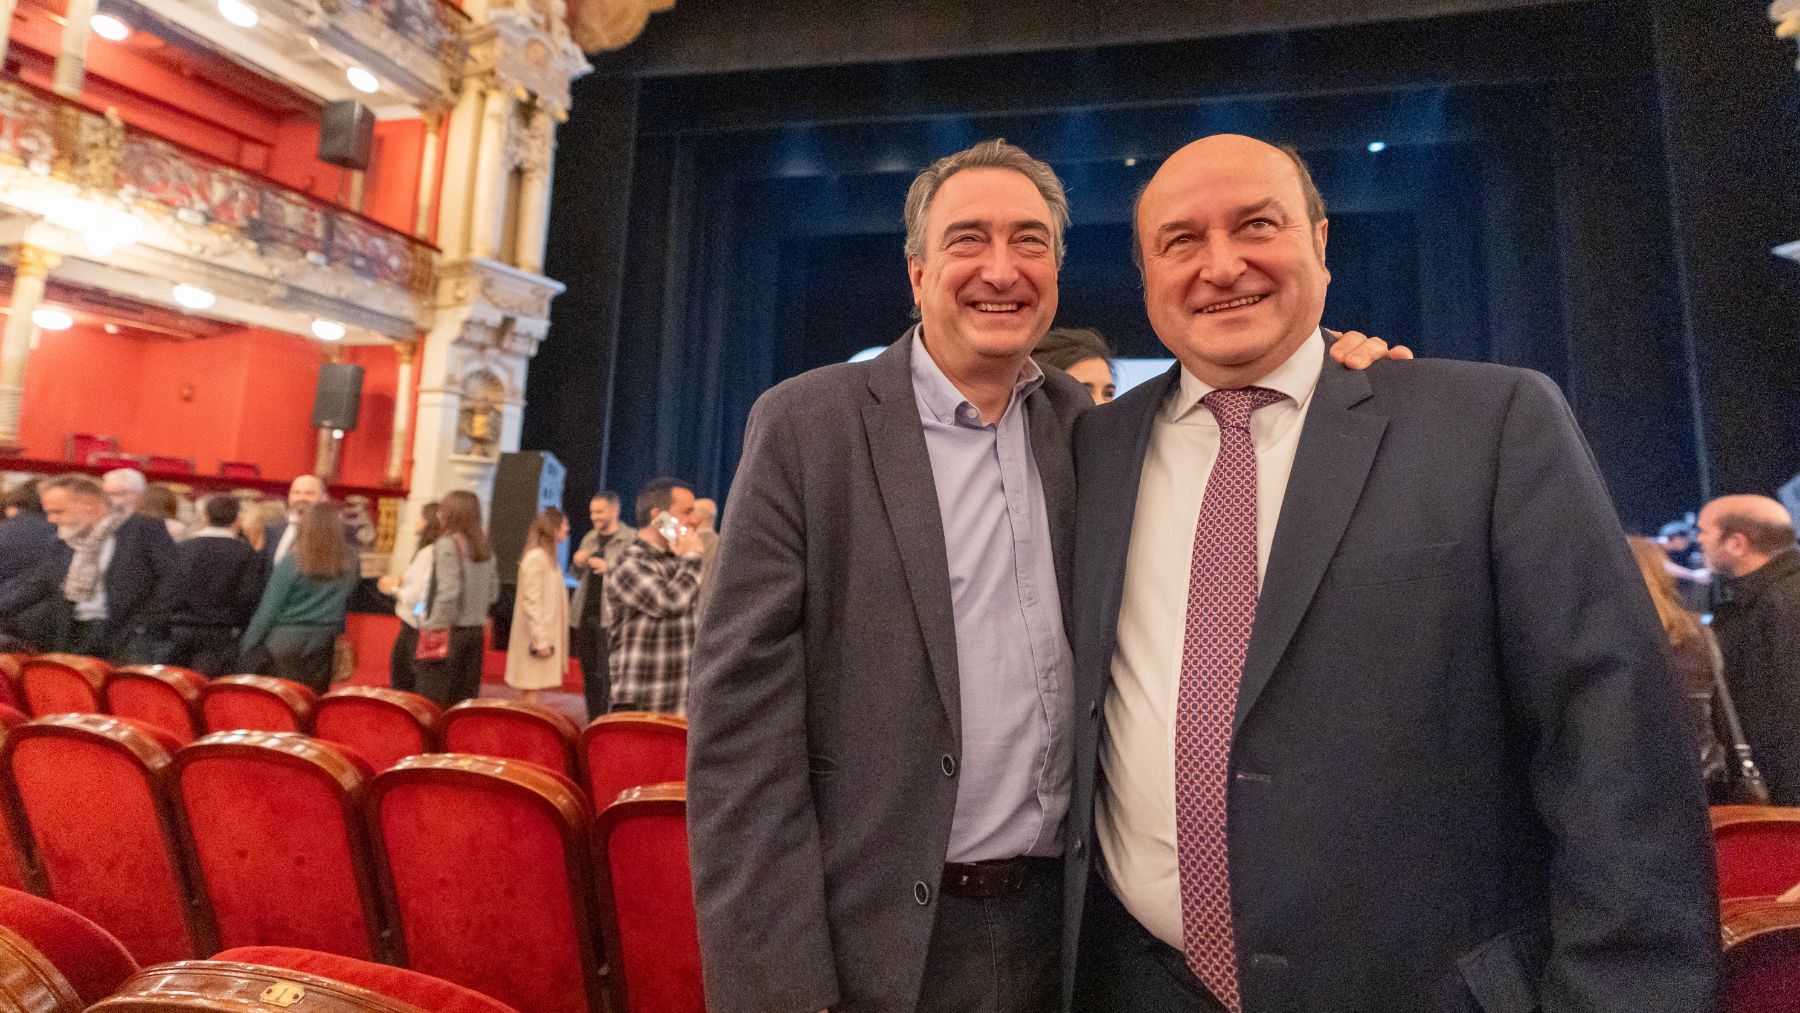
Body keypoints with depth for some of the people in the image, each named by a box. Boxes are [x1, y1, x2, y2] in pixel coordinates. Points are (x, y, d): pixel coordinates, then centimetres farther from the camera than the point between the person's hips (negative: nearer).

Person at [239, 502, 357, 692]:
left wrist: (247, 647, 0)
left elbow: (268, 610, -7)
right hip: (323, 642, 3)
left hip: (285, 639, -3)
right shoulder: (350, 564, -3)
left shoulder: (290, 563, -10)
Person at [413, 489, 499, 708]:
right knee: (466, 700, 11)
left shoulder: (447, 544, -11)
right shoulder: (484, 547, 8)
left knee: (432, 700, 0)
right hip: (477, 630, 6)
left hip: (449, 631, -6)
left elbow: (448, 593, -18)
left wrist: (432, 627, -12)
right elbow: (493, 592, 11)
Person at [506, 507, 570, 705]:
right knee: (532, 689, -4)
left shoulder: (549, 557, 13)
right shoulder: (535, 558, -15)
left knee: (535, 688, 10)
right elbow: (531, 603, -18)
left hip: (546, 635, 9)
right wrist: (540, 640, -20)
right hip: (537, 637, -9)